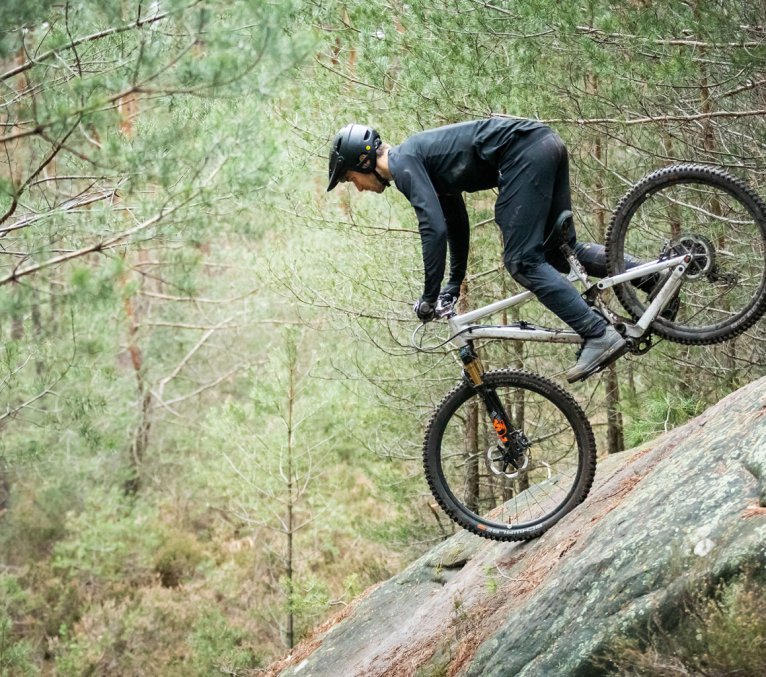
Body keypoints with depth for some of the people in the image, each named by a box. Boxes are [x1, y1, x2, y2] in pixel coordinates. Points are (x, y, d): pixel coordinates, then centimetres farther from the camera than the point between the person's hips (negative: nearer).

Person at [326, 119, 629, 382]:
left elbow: (434, 229, -14)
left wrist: (429, 297, -6)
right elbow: (455, 221, 36)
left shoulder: (402, 162, -3)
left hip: (524, 152, -10)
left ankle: (598, 335, -14)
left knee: (522, 262, -8)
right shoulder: (420, 158, 26)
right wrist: (452, 287, 41)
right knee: (560, 251, 15)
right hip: (546, 142, 10)